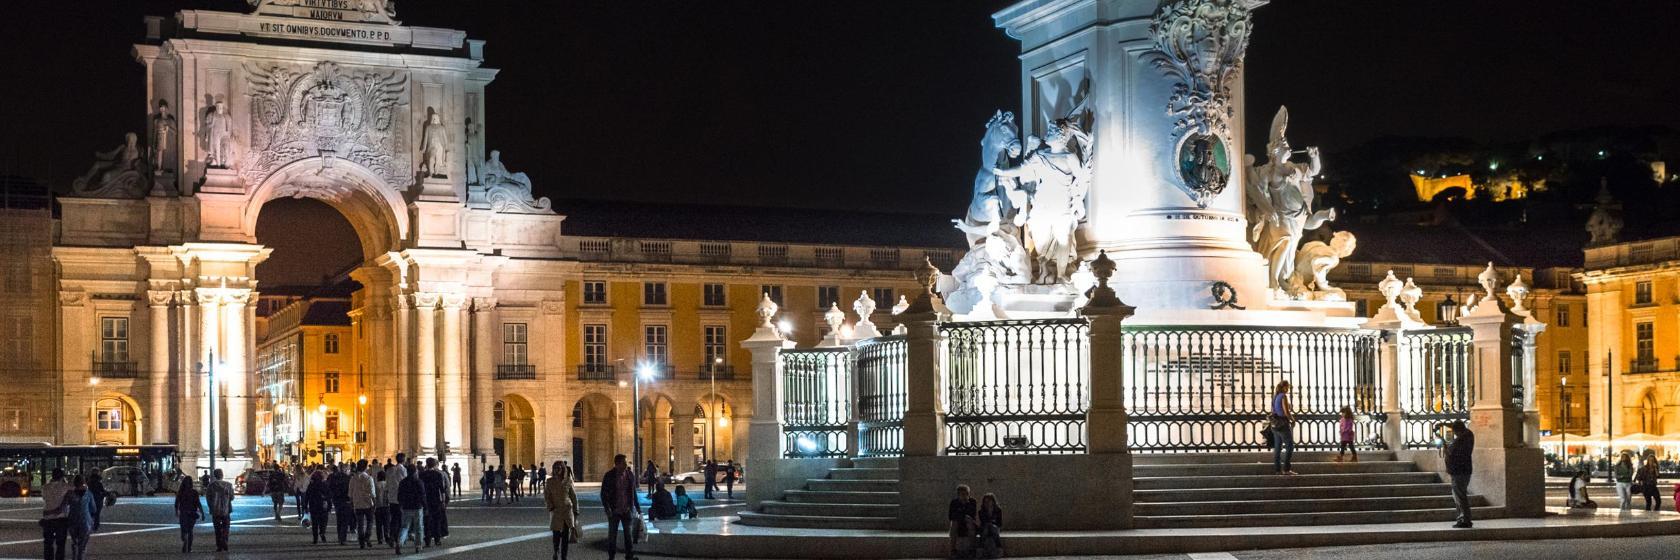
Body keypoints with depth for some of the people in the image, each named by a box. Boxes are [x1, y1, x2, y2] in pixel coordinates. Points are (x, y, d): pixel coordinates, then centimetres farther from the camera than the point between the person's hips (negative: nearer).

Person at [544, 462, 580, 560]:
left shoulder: (568, 481, 1)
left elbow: (573, 496, 6)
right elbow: (546, 496, -1)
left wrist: (575, 511, 6)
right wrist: (550, 507, -13)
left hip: (568, 511, 0)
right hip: (556, 511, 0)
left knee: (566, 535, -2)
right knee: (556, 534, 2)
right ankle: (556, 551, 30)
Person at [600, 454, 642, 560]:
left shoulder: (630, 474, 1)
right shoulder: (609, 476, -7)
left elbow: (634, 493, 10)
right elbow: (603, 494, -5)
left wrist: (638, 508, 9)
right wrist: (607, 509, -15)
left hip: (627, 510, 2)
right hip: (614, 511, -2)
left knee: (629, 534, 7)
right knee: (612, 535, 7)